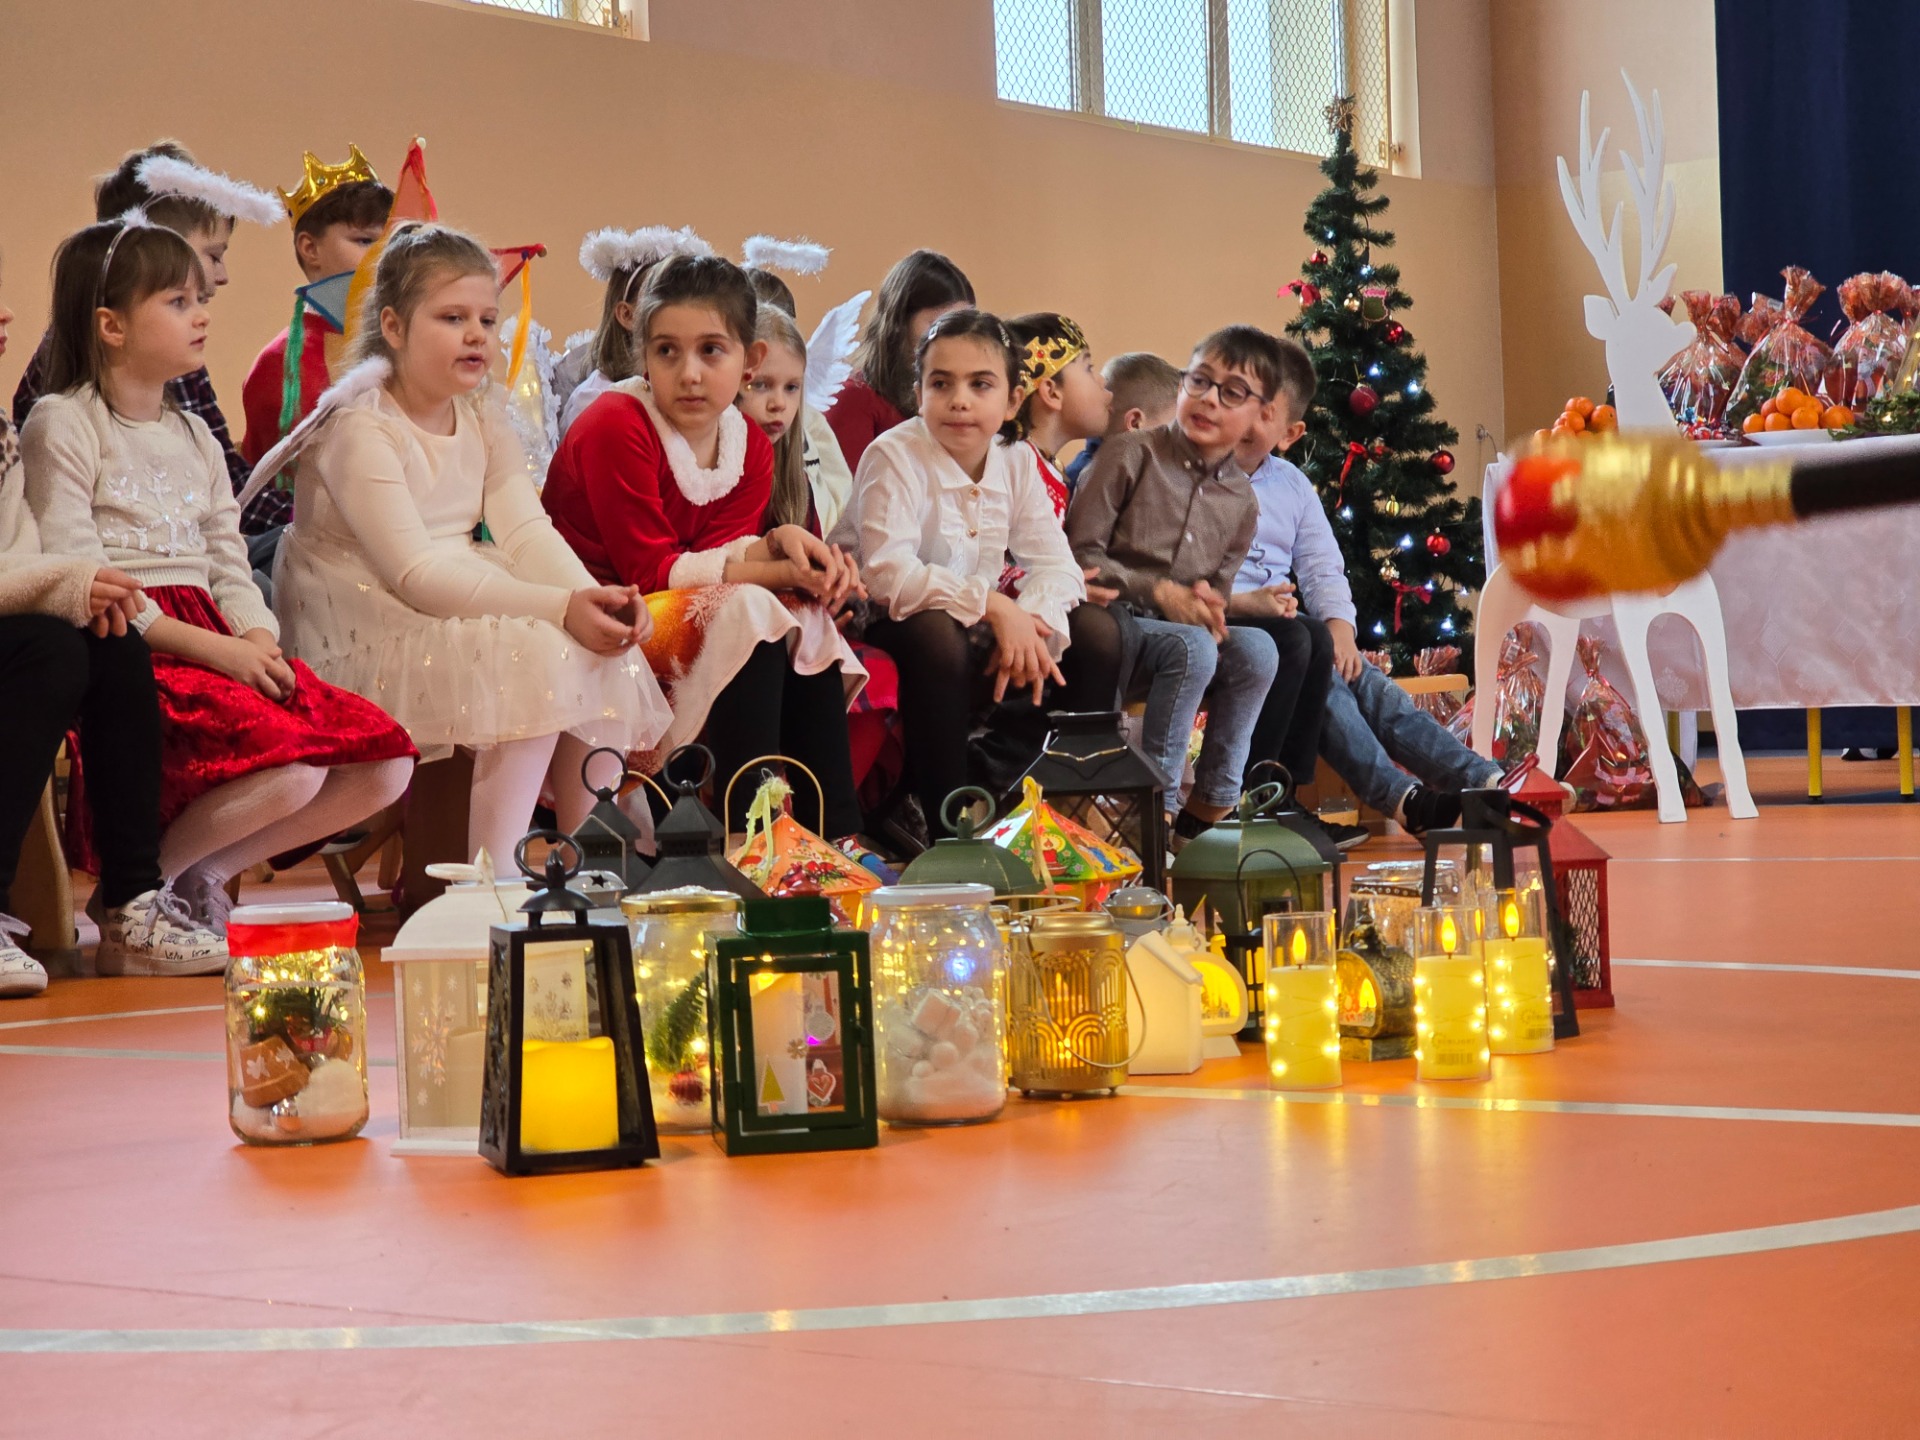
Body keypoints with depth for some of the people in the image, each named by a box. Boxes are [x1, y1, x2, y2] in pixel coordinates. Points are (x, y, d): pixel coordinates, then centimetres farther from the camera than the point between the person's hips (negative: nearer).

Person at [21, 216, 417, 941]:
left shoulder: (194, 435, 23)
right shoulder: (61, 425, -2)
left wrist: (259, 639, -5)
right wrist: (210, 647, -18)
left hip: (219, 647, 8)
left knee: (386, 761, -10)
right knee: (289, 765, -32)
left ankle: (201, 874, 2)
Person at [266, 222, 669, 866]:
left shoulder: (482, 415, 10)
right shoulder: (362, 428, -16)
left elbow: (526, 531, 0)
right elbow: (415, 573, -23)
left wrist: (594, 597, -21)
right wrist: (559, 608, -30)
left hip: (462, 601, 8)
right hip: (364, 635, -8)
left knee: (599, 645, -10)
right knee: (538, 656, -27)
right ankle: (492, 876, -23)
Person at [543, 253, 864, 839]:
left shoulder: (751, 446, 3)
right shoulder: (617, 428, -19)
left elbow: (719, 557, -6)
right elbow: (653, 571, -20)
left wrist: (784, 539, -27)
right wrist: (780, 567, -20)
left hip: (689, 616, 7)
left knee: (807, 620, -10)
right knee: (748, 610, -26)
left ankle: (835, 835, -10)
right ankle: (750, 831, -29)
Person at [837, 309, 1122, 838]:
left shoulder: (1017, 462, 1)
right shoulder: (894, 457, -17)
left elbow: (1055, 565, -5)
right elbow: (888, 573, -30)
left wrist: (1029, 625, -28)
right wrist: (994, 605, -35)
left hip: (984, 629, 6)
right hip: (888, 625, -6)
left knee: (1096, 630, -8)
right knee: (936, 635, -38)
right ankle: (945, 824, -27)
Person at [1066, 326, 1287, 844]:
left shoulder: (1241, 501, 11)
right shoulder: (1131, 455, -6)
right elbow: (1079, 553, -10)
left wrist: (1208, 604, -9)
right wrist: (1161, 593, -17)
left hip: (1185, 623, 6)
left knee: (1256, 648, -22)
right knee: (1193, 648, -33)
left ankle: (1208, 810, -15)